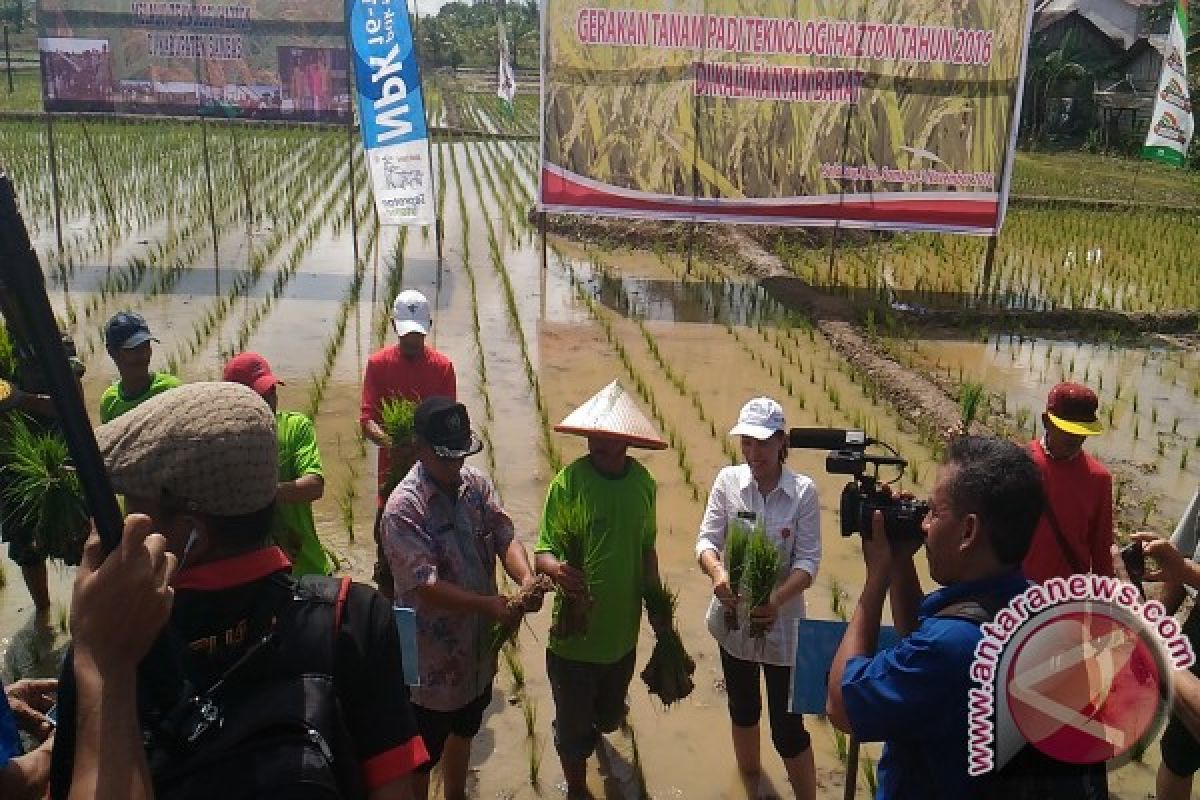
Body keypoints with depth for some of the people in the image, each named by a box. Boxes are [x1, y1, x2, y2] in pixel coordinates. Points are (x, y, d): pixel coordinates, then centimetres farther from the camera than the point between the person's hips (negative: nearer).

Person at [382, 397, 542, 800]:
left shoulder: (476, 483, -4)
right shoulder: (403, 507, -25)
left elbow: (505, 536, -8)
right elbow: (426, 586, -29)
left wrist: (526, 577, -28)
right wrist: (490, 604, -35)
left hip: (478, 648, 7)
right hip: (431, 657, -7)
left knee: (464, 731, 30)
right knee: (421, 753, 15)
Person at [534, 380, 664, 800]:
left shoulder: (642, 480, -5)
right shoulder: (568, 480, -18)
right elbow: (542, 552, -16)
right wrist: (557, 569, -38)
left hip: (623, 633, 4)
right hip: (574, 635, -4)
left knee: (610, 715, 26)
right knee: (573, 723, 13)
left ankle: (593, 731, 61)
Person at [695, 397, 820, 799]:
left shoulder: (803, 491, -15)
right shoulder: (727, 480, -10)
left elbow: (808, 559, -15)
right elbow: (707, 538, -10)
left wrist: (778, 599, -31)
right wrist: (716, 572, -32)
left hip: (782, 623, -3)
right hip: (733, 617, 3)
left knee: (788, 727, 4)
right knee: (742, 708, 25)